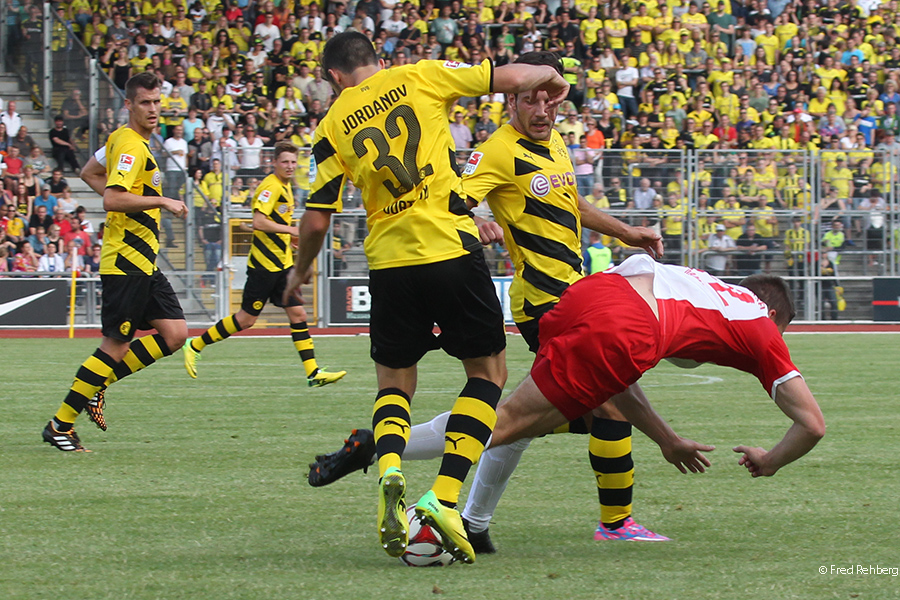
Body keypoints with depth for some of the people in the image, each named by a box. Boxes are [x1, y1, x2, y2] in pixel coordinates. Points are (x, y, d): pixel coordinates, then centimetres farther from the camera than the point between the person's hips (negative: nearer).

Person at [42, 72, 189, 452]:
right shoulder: (131, 146, -16)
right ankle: (59, 425, 1)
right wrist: (160, 200, -22)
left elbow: (90, 174, 28)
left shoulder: (122, 139, 14)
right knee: (115, 346, -7)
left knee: (174, 334, 4)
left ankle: (98, 384, 13)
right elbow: (113, 199, -27)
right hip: (126, 260, -10)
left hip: (142, 261, 10)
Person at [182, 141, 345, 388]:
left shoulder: (285, 186, 15)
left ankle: (313, 373, -2)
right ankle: (195, 346, 12)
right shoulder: (271, 187, -15)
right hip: (264, 263, -9)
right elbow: (258, 221, -26)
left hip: (282, 263, 9)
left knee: (298, 314, 0)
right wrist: (291, 229, -26)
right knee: (246, 319, -2)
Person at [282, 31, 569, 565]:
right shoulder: (420, 77, 3)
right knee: (488, 371, 12)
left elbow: (317, 221, 6)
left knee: (395, 382, 19)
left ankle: (389, 471, -13)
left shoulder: (334, 125, 7)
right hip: (451, 250, -2)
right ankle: (444, 497, -4)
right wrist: (550, 75, 22)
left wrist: (301, 272, 25)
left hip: (389, 262, 2)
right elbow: (509, 78, 0)